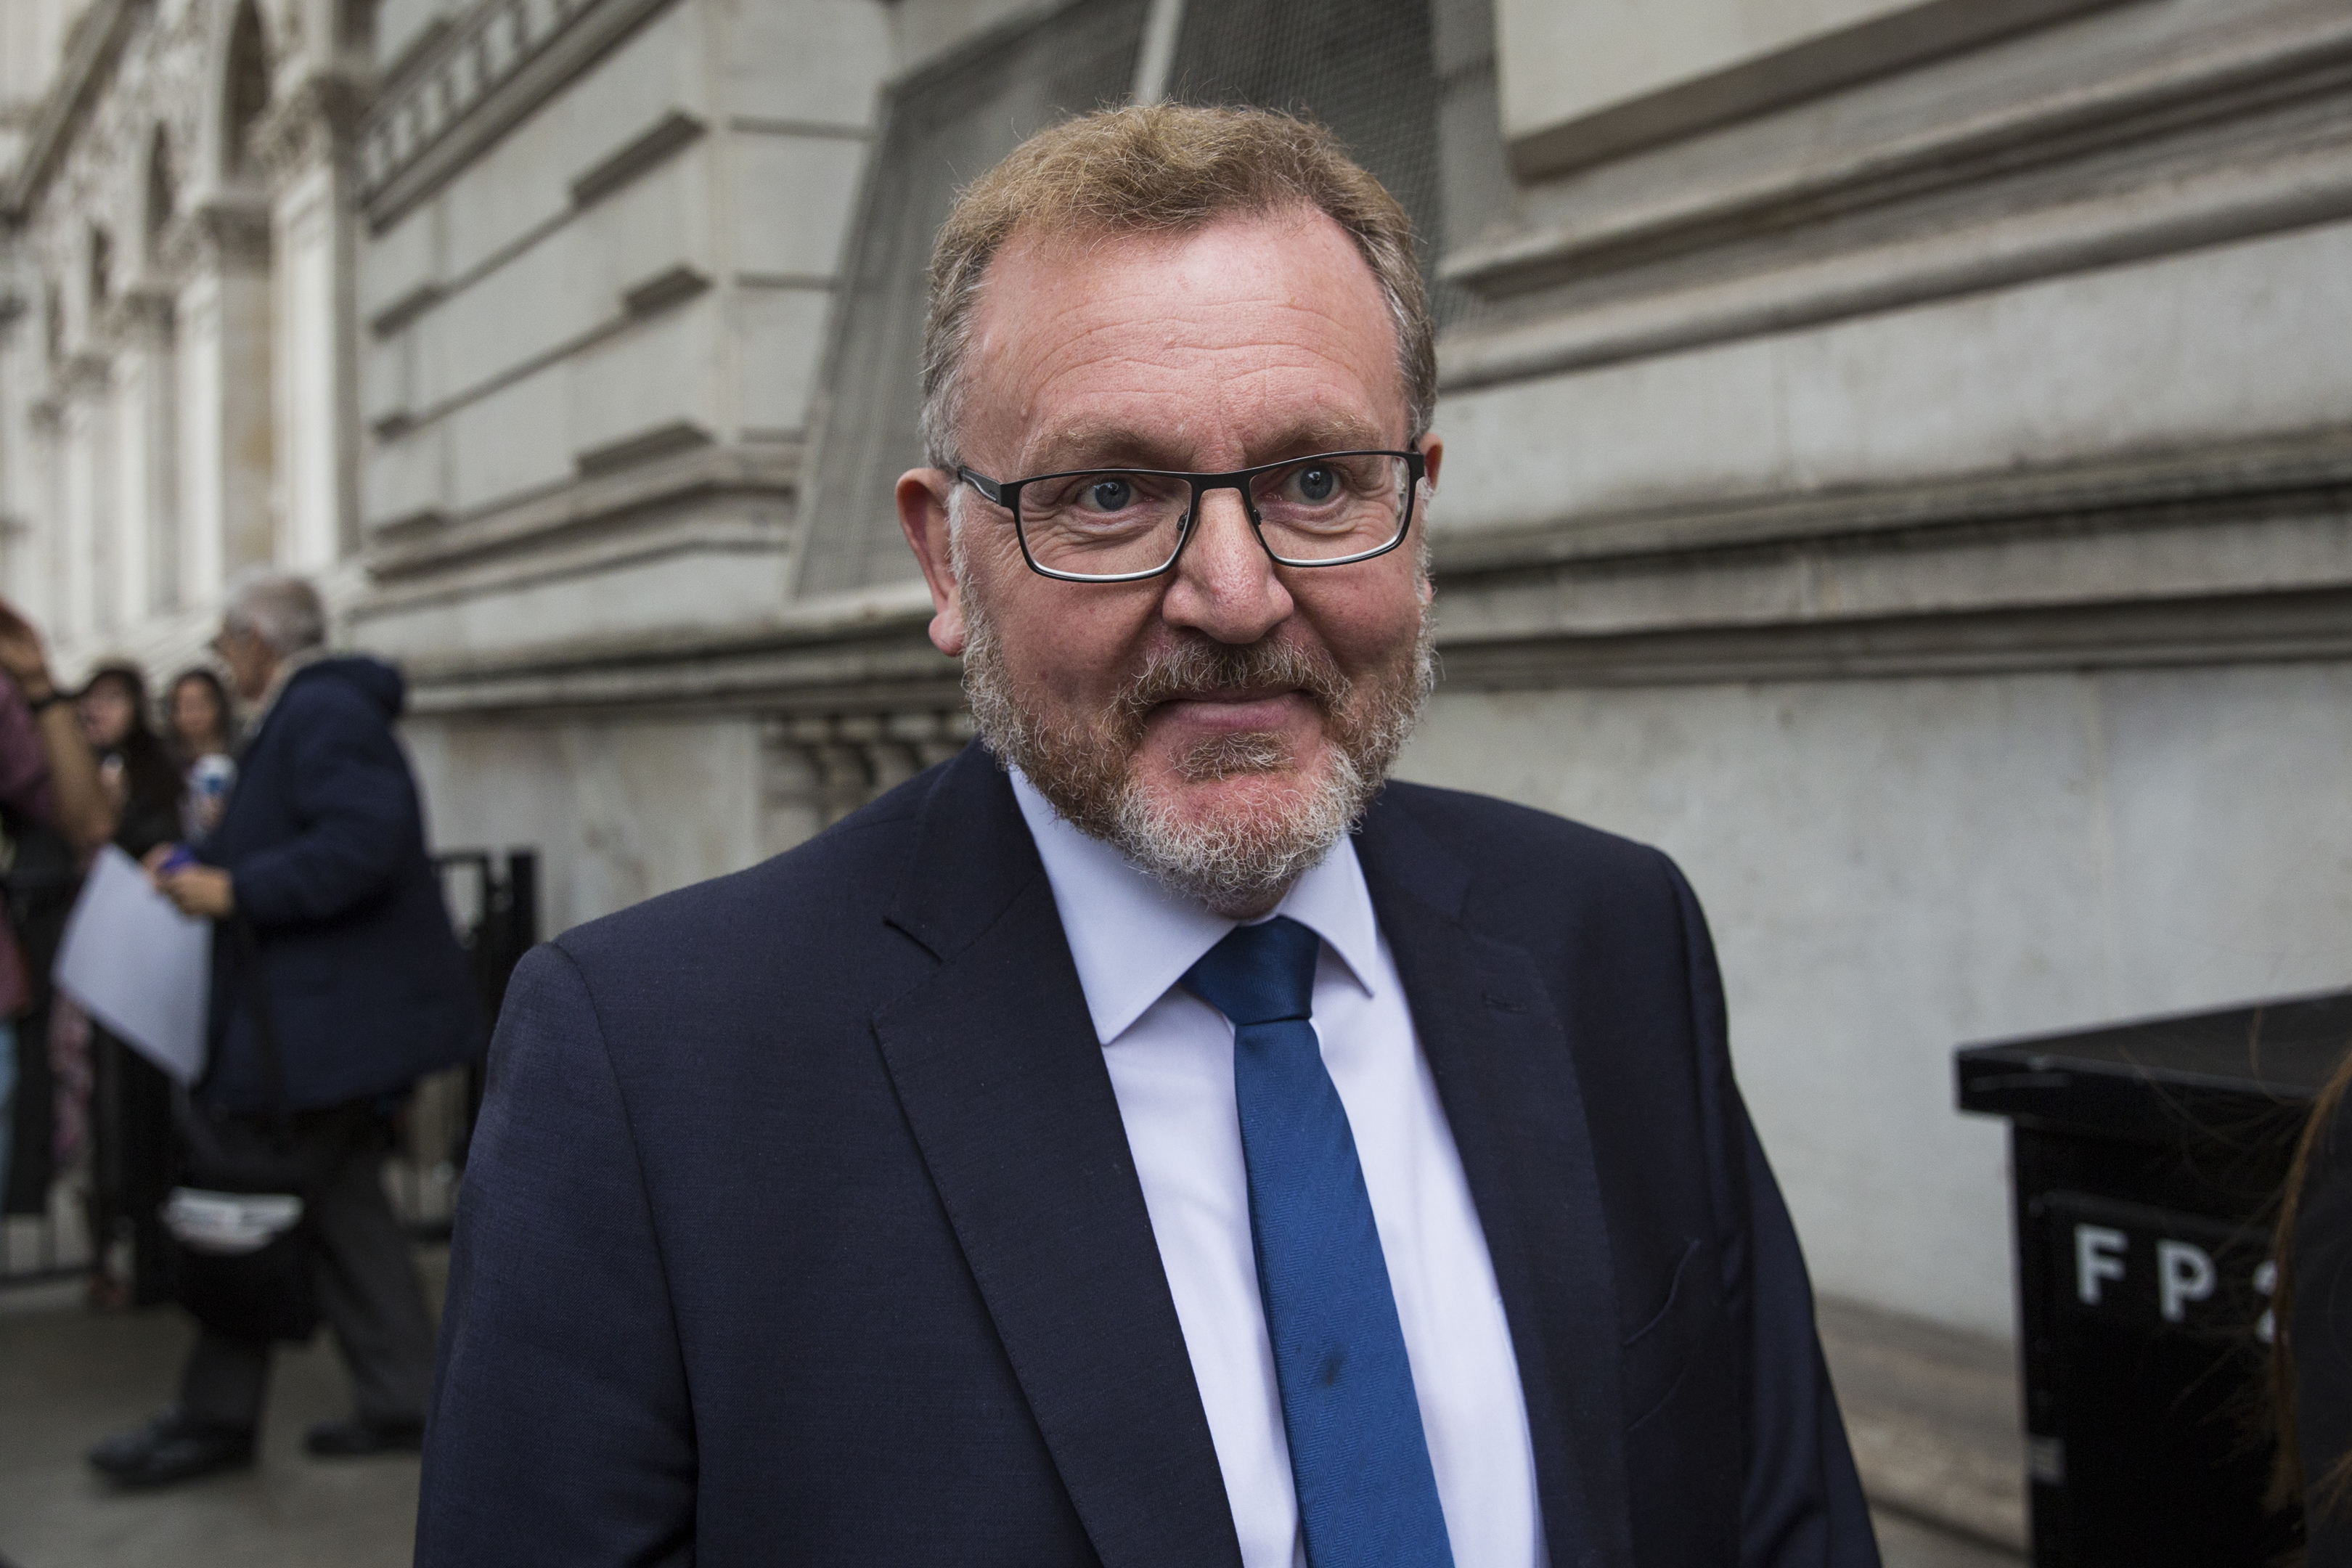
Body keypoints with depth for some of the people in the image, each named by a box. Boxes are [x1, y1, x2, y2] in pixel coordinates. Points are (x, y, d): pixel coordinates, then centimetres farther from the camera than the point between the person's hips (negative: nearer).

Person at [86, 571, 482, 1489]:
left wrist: (237, 890, -23)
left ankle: (214, 1420, 9)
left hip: (324, 1021, -11)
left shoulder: (324, 714, -15)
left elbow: (361, 845, -27)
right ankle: (400, 1403, 18)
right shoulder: (306, 714, 18)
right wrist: (204, 861, 15)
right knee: (341, 1206, 13)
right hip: (338, 1013, 11)